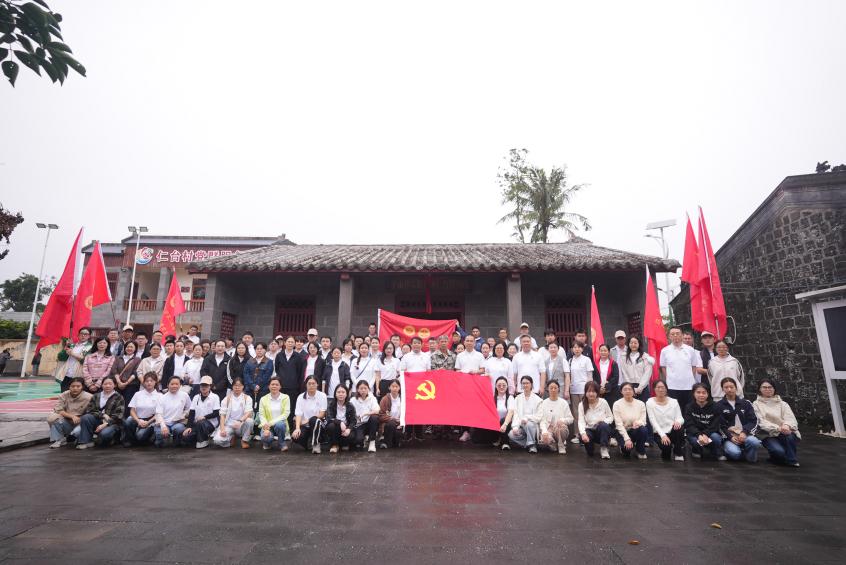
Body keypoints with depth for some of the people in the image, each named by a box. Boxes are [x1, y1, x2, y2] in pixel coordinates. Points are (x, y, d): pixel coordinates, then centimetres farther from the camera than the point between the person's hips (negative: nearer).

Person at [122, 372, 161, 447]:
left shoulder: (159, 396, 1)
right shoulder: (138, 394, 10)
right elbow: (132, 410, 4)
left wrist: (148, 422, -14)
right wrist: (138, 421, -13)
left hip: (150, 421, -3)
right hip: (137, 419, 3)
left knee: (140, 435, -31)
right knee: (127, 422, -31)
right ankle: (129, 440, -3)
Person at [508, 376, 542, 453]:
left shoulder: (537, 399, 0)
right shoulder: (518, 398, 10)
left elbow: (539, 416, -7)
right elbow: (515, 414, 1)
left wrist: (527, 418, -23)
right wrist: (515, 427, -15)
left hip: (533, 425, -3)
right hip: (521, 426, 3)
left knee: (528, 424, -36)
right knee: (511, 434, -25)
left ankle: (532, 444, -11)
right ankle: (530, 444, -1)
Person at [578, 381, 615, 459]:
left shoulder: (603, 402, -5)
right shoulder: (582, 404, -6)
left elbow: (611, 417, 2)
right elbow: (581, 421, -16)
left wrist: (603, 421, -21)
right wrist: (583, 433, -34)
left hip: (602, 430, 0)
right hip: (590, 430, 0)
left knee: (603, 425, -35)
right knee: (582, 436, -34)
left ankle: (604, 449, -13)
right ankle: (589, 451, 2)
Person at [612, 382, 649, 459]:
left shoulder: (641, 404, -2)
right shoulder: (617, 404, -9)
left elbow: (643, 421, -7)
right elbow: (619, 424, -14)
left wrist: (638, 422, -31)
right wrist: (627, 439, -24)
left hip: (636, 431, 2)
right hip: (623, 431, -2)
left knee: (643, 429, -33)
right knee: (626, 447, -32)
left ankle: (641, 451, -4)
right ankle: (623, 446, 9)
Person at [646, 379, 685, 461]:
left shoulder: (674, 401, 3)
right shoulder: (650, 402, -4)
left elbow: (680, 418, -3)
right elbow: (653, 421, -11)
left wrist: (678, 421, -28)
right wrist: (663, 435, -24)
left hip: (673, 431, 2)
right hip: (660, 433, -2)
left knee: (679, 427, -32)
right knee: (666, 446, -33)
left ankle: (678, 453, -6)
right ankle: (665, 453, 9)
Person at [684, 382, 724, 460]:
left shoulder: (714, 407, -3)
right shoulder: (689, 407, -5)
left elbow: (714, 425, -11)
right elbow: (689, 425, -14)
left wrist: (705, 434, -29)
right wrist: (699, 435, -33)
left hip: (710, 433, 1)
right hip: (694, 434, -1)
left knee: (715, 437, -32)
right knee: (695, 440, -33)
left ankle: (719, 454, 2)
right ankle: (696, 451, 5)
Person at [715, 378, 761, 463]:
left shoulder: (746, 403, 13)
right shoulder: (719, 406, 5)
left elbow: (753, 421, 3)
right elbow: (719, 426, 1)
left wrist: (744, 433, -14)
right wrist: (730, 437, -16)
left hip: (744, 435, 2)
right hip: (728, 437, -2)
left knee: (754, 442, -33)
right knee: (734, 453, -32)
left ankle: (750, 458, -3)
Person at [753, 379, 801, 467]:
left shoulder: (783, 404, 13)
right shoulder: (756, 404, 5)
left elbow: (791, 418, -3)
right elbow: (761, 422, -8)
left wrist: (787, 425, -27)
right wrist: (778, 428, -25)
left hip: (785, 433, 3)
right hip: (768, 435, -3)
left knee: (789, 436, -33)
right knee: (779, 451, -32)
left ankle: (792, 460, -9)